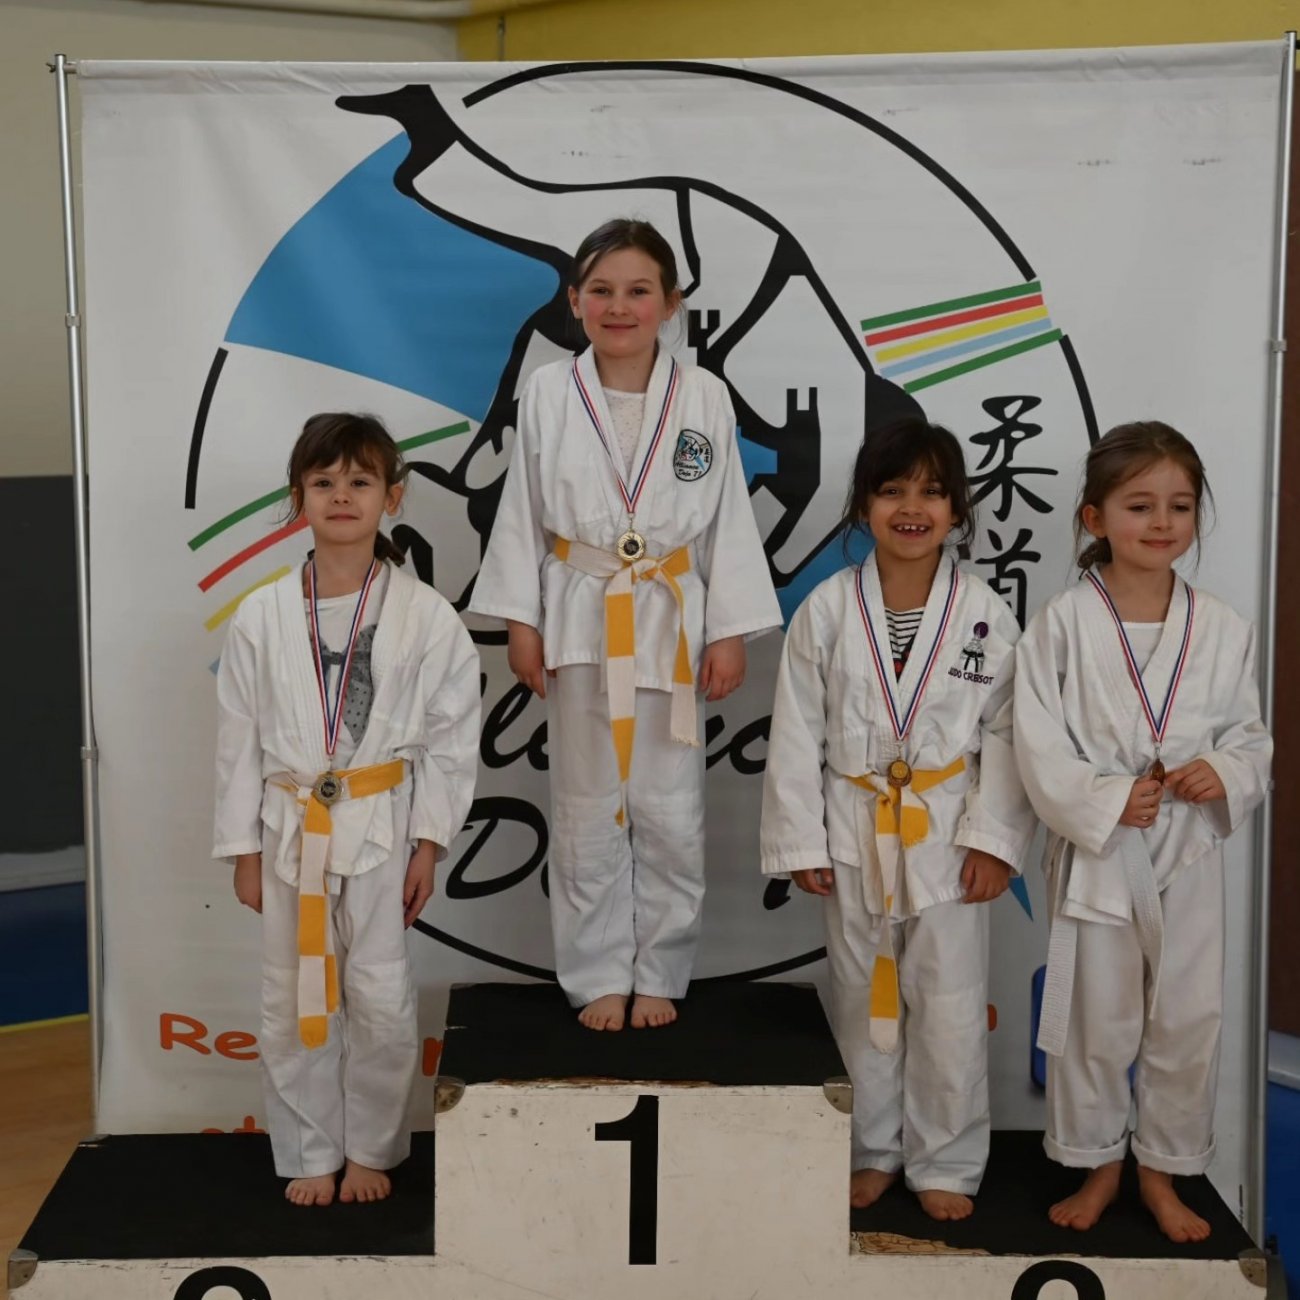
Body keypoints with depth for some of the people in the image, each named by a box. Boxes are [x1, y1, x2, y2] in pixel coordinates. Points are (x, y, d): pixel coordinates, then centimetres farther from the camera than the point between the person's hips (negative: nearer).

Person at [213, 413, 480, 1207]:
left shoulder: (424, 615, -7)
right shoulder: (262, 617, -3)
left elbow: (452, 736, -3)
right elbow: (240, 738, 2)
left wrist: (428, 844, -4)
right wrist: (243, 848, 2)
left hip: (382, 829, -1)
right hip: (290, 831, 2)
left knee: (381, 1001, 5)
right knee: (294, 1001, 10)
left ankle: (369, 1148, 26)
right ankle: (310, 1153, 27)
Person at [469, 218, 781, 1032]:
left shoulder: (704, 397, -3)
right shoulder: (548, 393, -2)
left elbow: (729, 519, 0)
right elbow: (523, 511, 3)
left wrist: (730, 634, -2)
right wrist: (521, 621, -1)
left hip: (671, 626, 0)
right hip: (579, 625, 0)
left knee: (671, 815, 6)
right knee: (588, 813, 8)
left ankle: (659, 976, 21)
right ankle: (598, 978, 20)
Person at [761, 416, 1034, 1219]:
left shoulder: (986, 615, -5)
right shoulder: (827, 610, -5)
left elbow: (1008, 732, -3)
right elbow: (797, 735, -3)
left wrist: (994, 836, -9)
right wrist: (801, 841, -4)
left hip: (948, 838, -1)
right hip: (856, 836, 1)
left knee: (950, 1010, 5)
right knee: (863, 1000, 14)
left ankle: (946, 1162, 22)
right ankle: (873, 1149, 31)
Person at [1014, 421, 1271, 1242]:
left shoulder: (1222, 629, 1)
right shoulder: (1064, 623, -8)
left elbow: (1252, 735, 8)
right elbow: (1038, 743, -10)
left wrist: (1225, 772, -13)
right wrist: (1104, 799, -20)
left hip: (1191, 851, 2)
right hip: (1097, 851, -2)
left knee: (1190, 1020, 10)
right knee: (1094, 1020, 9)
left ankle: (1164, 1171, 30)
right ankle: (1098, 1163, 30)